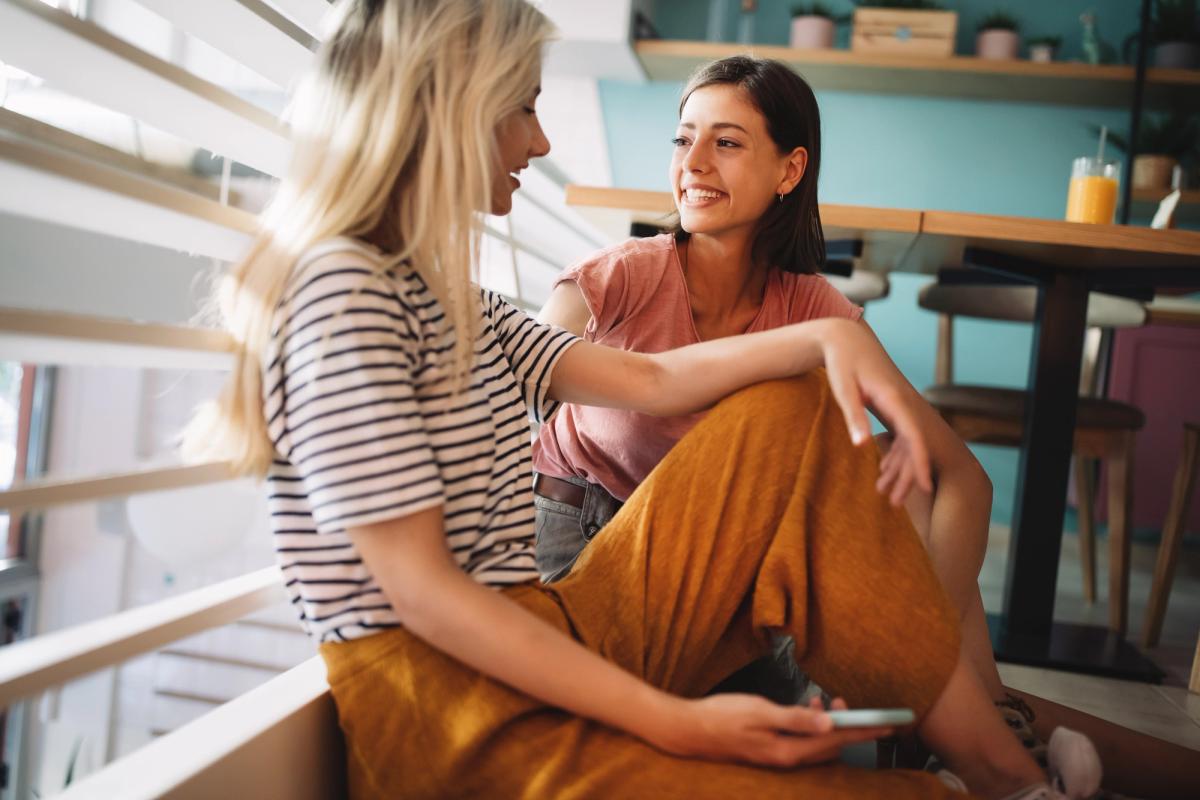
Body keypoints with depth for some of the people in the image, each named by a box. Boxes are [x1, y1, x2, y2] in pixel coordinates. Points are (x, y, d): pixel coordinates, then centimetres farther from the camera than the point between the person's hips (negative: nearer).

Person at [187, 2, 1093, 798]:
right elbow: (420, 589, -19)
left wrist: (829, 336, -5)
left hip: (553, 643, 9)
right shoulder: (342, 287, -14)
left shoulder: (452, 298, 15)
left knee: (790, 415, 2)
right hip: (437, 701, -9)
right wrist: (678, 724, -21)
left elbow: (652, 381, 10)